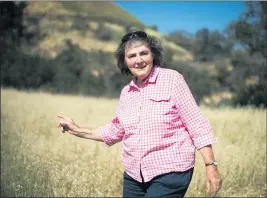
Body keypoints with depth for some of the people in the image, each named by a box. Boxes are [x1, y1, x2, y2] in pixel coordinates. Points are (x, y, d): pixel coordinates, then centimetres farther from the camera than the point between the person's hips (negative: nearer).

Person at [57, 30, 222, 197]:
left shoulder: (172, 79, -8)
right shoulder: (126, 92, 8)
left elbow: (197, 124, -10)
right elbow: (116, 131, 18)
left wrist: (211, 165, -15)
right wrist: (78, 130, 15)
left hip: (170, 173, -5)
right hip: (134, 175, 6)